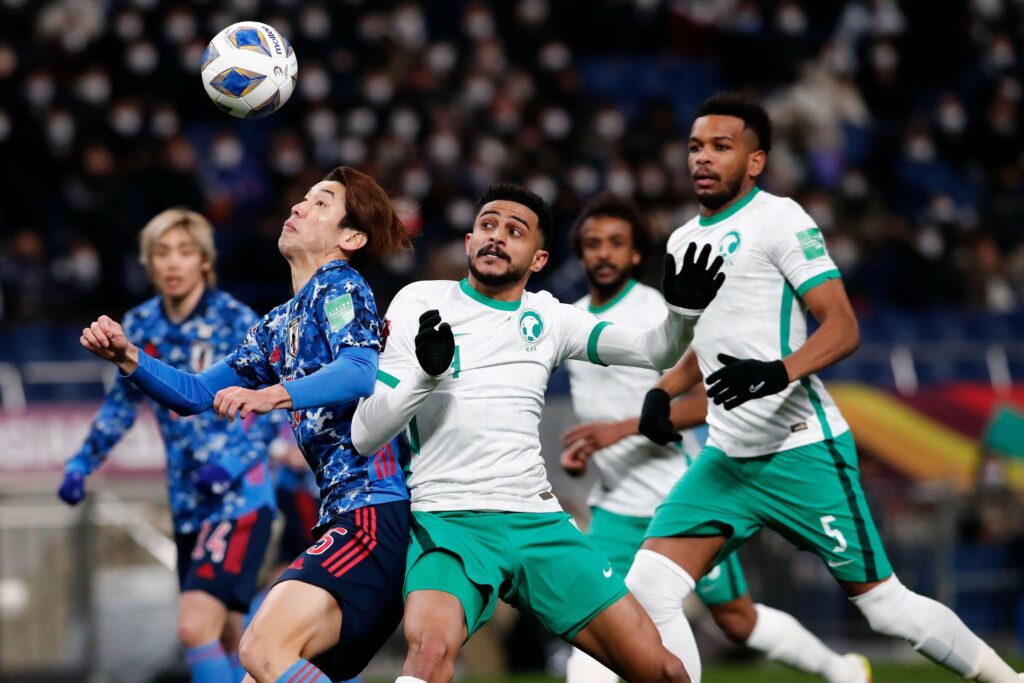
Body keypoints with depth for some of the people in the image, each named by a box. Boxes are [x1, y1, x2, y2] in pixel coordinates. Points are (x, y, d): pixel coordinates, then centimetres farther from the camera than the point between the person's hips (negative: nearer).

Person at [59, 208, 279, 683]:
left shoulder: (236, 322, -11)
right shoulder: (141, 327, 4)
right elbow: (124, 400, 19)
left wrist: (231, 462, -25)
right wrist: (82, 462, 11)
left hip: (239, 497, -6)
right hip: (188, 502, 6)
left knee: (195, 627, -21)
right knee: (230, 639, 13)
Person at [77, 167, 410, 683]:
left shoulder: (340, 287, -3)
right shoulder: (278, 326, 23)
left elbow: (363, 372, -23)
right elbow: (194, 393, 27)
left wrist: (272, 396, -38)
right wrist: (128, 358, 9)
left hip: (377, 510, -10)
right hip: (340, 518, 10)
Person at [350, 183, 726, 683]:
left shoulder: (547, 318, 13)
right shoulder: (420, 304, 3)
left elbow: (656, 350, 6)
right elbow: (363, 436, -1)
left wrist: (683, 311, -15)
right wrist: (426, 372, -17)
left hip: (537, 522, 4)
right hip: (447, 520, -4)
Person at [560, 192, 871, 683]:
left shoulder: (659, 314, -13)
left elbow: (702, 403, -19)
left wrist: (622, 429, -28)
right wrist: (577, 449, 6)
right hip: (616, 507, 6)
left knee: (737, 620, 6)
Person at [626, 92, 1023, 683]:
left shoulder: (778, 218, -7)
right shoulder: (684, 242, 15)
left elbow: (842, 327, -14)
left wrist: (780, 373, -32)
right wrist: (662, 392, 11)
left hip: (801, 452, -7)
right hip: (726, 457, 7)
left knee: (886, 605, -1)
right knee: (646, 592, -10)